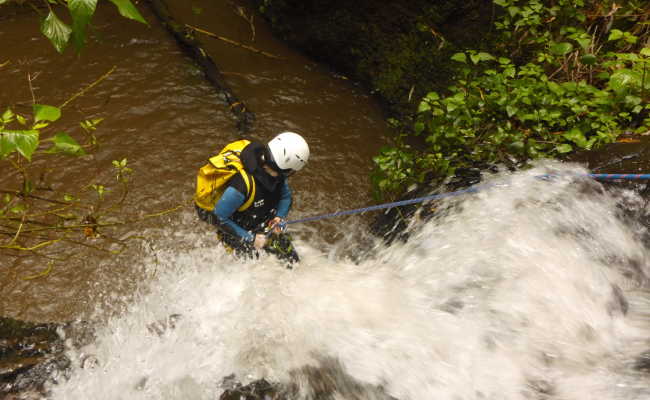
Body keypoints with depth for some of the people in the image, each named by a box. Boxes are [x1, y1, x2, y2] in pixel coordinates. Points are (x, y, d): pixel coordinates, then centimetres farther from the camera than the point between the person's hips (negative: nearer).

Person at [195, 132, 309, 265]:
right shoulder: (241, 184, -39)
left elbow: (285, 197, 1)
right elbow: (219, 218, -28)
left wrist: (280, 218, -18)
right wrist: (250, 239, -23)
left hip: (264, 225, 6)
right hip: (236, 231, -6)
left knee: (291, 261, 8)